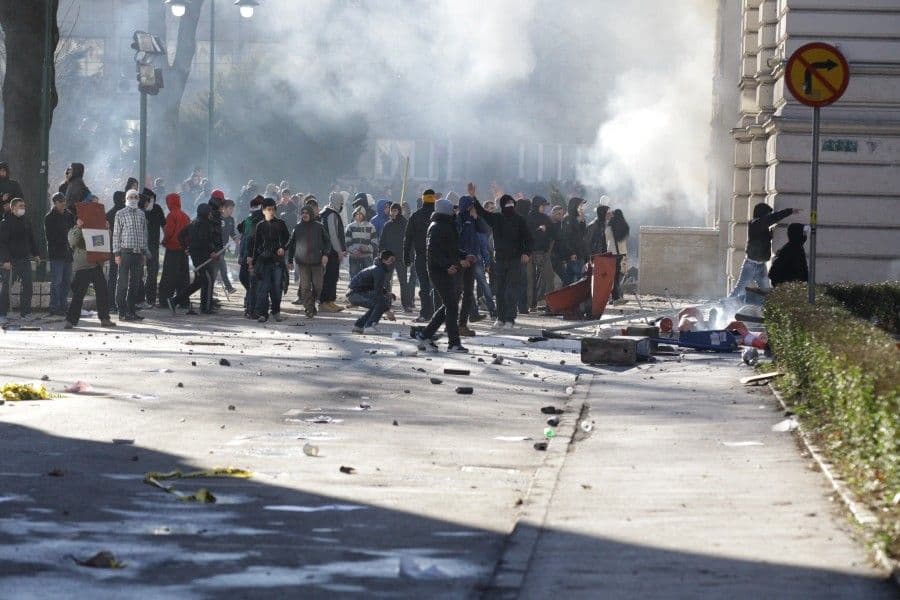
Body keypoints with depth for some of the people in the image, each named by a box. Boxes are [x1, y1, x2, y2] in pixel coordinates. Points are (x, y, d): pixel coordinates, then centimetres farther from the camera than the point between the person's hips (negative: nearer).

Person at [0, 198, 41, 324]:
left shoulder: (26, 221, 13)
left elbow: (31, 239, 21)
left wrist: (36, 254, 14)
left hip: (25, 259, 6)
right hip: (10, 260, -6)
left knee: (27, 285, 4)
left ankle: (25, 312, 12)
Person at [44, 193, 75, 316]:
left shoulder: (68, 215, 14)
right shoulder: (49, 218, -3)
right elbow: (51, 236, -10)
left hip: (67, 253, 6)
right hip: (56, 254, -6)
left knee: (66, 281, 8)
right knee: (56, 281, -7)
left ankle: (63, 306, 15)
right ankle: (55, 307, -5)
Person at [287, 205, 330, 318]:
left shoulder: (319, 227, 4)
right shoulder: (297, 228, 7)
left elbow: (327, 241, 9)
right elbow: (291, 244, 13)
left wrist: (325, 254, -6)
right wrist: (290, 260, 11)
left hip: (317, 262, 0)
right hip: (302, 262, 0)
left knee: (317, 286, 1)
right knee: (305, 287, -6)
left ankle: (312, 303, 25)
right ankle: (309, 309, -3)